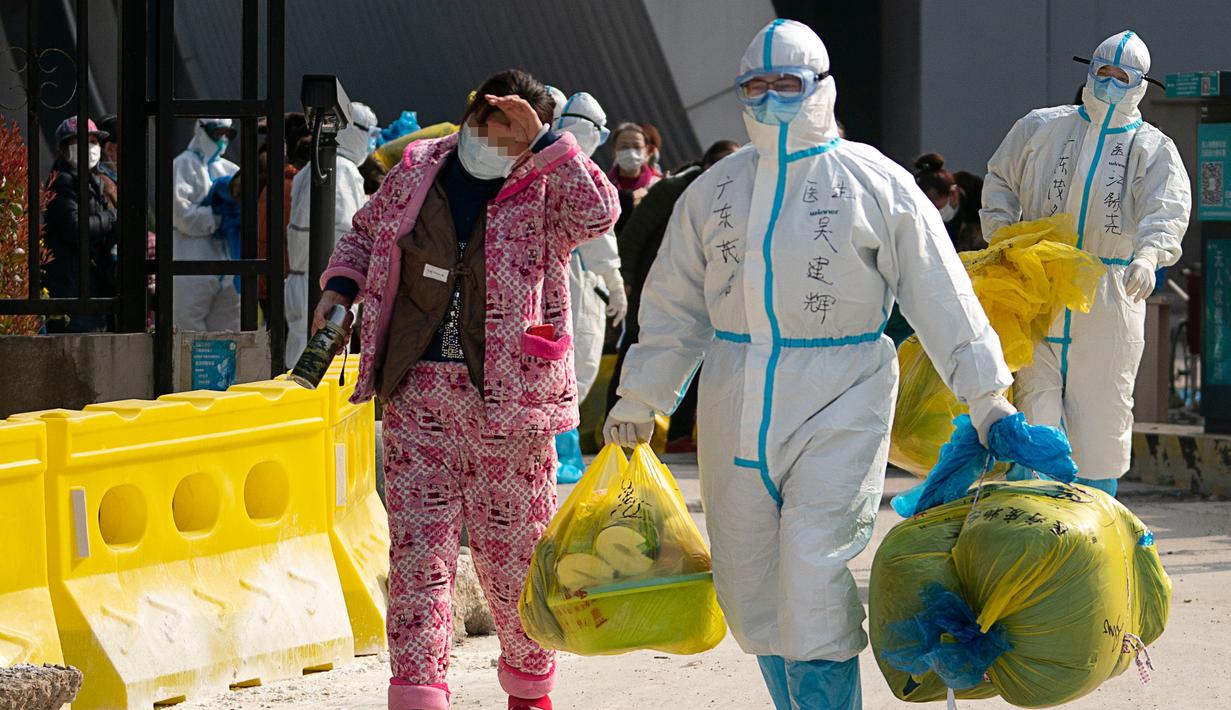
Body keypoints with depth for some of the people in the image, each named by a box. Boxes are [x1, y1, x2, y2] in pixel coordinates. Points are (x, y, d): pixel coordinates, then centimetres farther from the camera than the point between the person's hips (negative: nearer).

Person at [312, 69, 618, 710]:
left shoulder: (543, 191, -2)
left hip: (510, 396, -2)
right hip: (419, 389, 2)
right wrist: (340, 287, 5)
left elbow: (598, 214, -24)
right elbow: (364, 234, 23)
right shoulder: (416, 170, 7)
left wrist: (541, 141, -19)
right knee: (418, 545, -6)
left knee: (513, 549, 8)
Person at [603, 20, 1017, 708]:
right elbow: (674, 307, 18)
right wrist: (638, 402, 16)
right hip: (736, 410, 5)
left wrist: (988, 399, 1)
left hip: (839, 404, -5)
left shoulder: (876, 184, 0)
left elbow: (942, 296, 2)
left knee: (813, 578, -15)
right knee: (751, 586, 6)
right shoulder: (715, 191, 12)